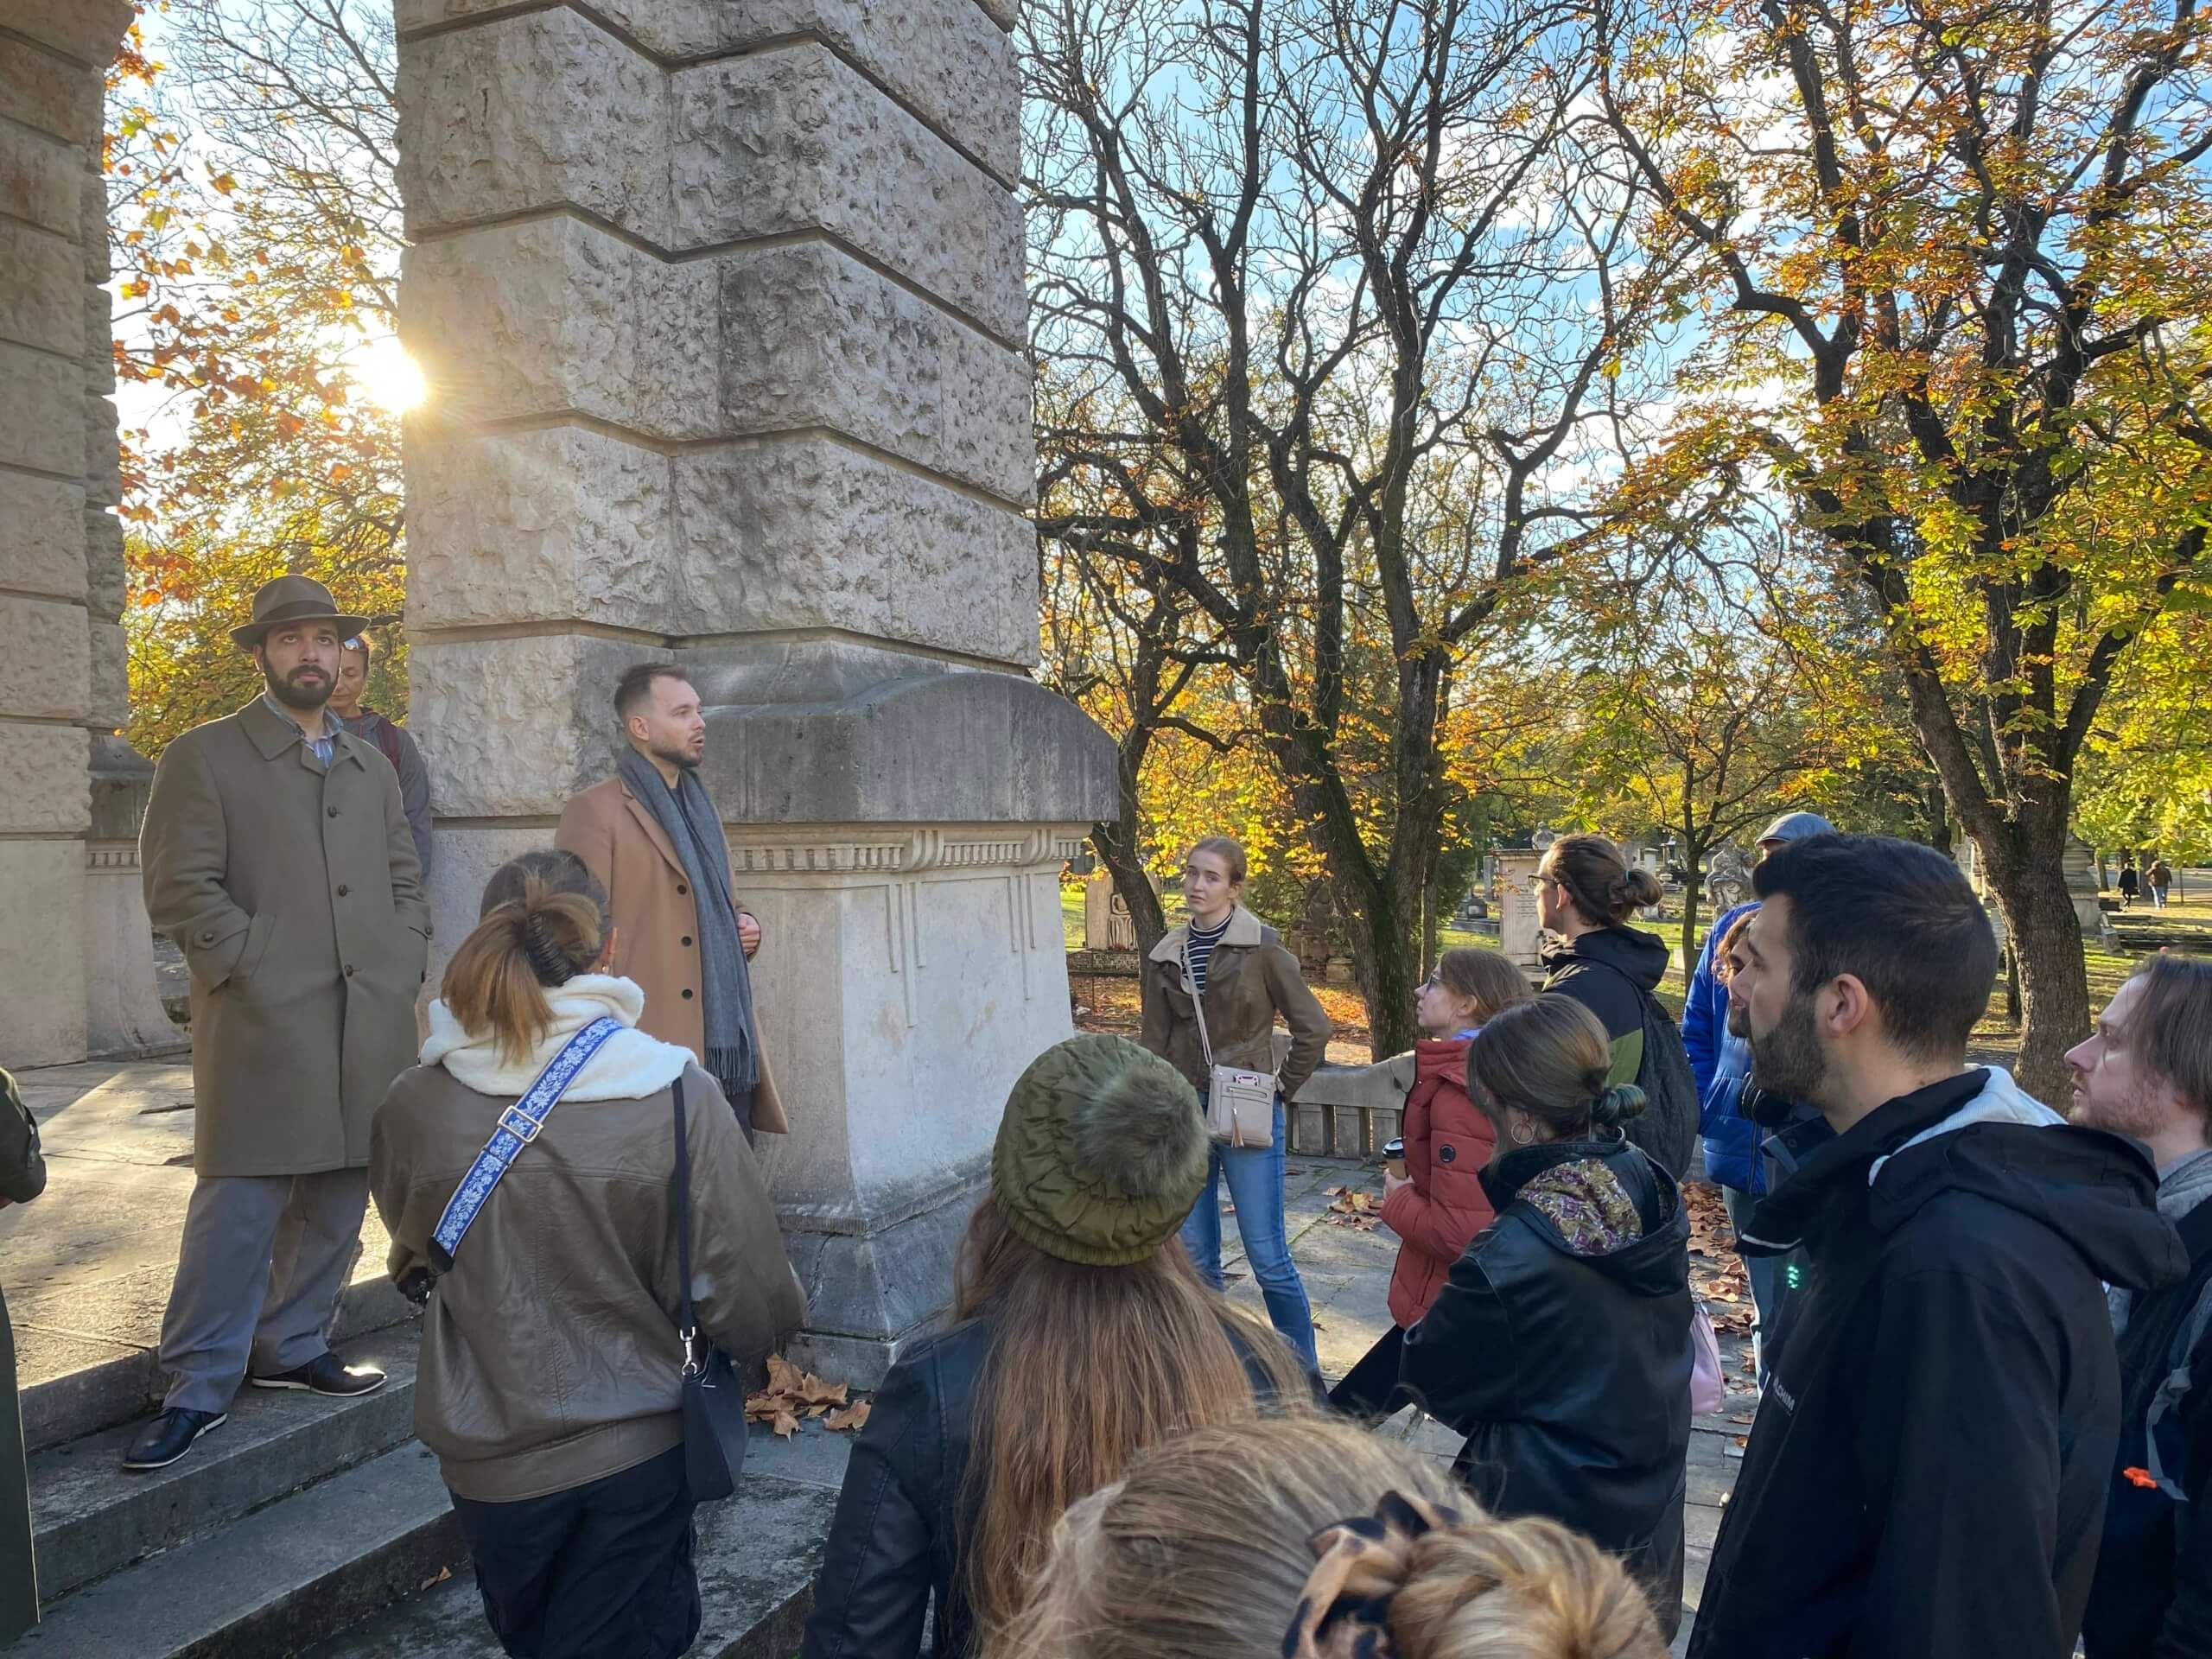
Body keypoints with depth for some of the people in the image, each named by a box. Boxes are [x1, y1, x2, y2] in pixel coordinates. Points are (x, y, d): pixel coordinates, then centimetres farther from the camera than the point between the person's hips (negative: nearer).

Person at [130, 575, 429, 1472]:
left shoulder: (372, 767, 18)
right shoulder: (205, 756, 2)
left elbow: (405, 882, 18)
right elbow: (181, 887, -6)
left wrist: (402, 969, 4)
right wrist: (259, 970, -12)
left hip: (372, 1025, 5)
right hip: (262, 1026, -5)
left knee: (337, 1201, 11)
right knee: (240, 1203, -6)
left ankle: (294, 1347, 26)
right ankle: (198, 1388, 5)